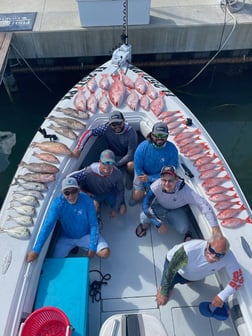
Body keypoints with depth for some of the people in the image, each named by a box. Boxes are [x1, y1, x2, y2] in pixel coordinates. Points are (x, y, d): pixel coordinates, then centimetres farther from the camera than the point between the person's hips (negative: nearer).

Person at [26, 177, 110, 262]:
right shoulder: (57, 203, -24)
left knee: (105, 253, -18)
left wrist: (92, 247, -21)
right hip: (66, 238, 1)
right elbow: (47, 225, -28)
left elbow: (93, 225, -17)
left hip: (86, 235, -1)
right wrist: (36, 250, -34)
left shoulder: (87, 200, -23)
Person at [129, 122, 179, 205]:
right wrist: (148, 187, -15)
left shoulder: (172, 149, -26)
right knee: (136, 197, -4)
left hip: (160, 176, 1)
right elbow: (138, 168, -16)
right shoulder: (142, 147, -26)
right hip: (143, 174, 0)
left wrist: (149, 178, -22)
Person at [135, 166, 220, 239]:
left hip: (178, 210, -1)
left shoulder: (185, 190, -36)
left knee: (182, 229, -30)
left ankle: (187, 232, 10)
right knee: (144, 216, -28)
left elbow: (204, 205, -40)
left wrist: (214, 226, -47)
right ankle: (145, 223, 11)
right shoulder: (156, 186, -34)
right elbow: (146, 206, -30)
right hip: (159, 207, 1)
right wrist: (159, 224, -31)